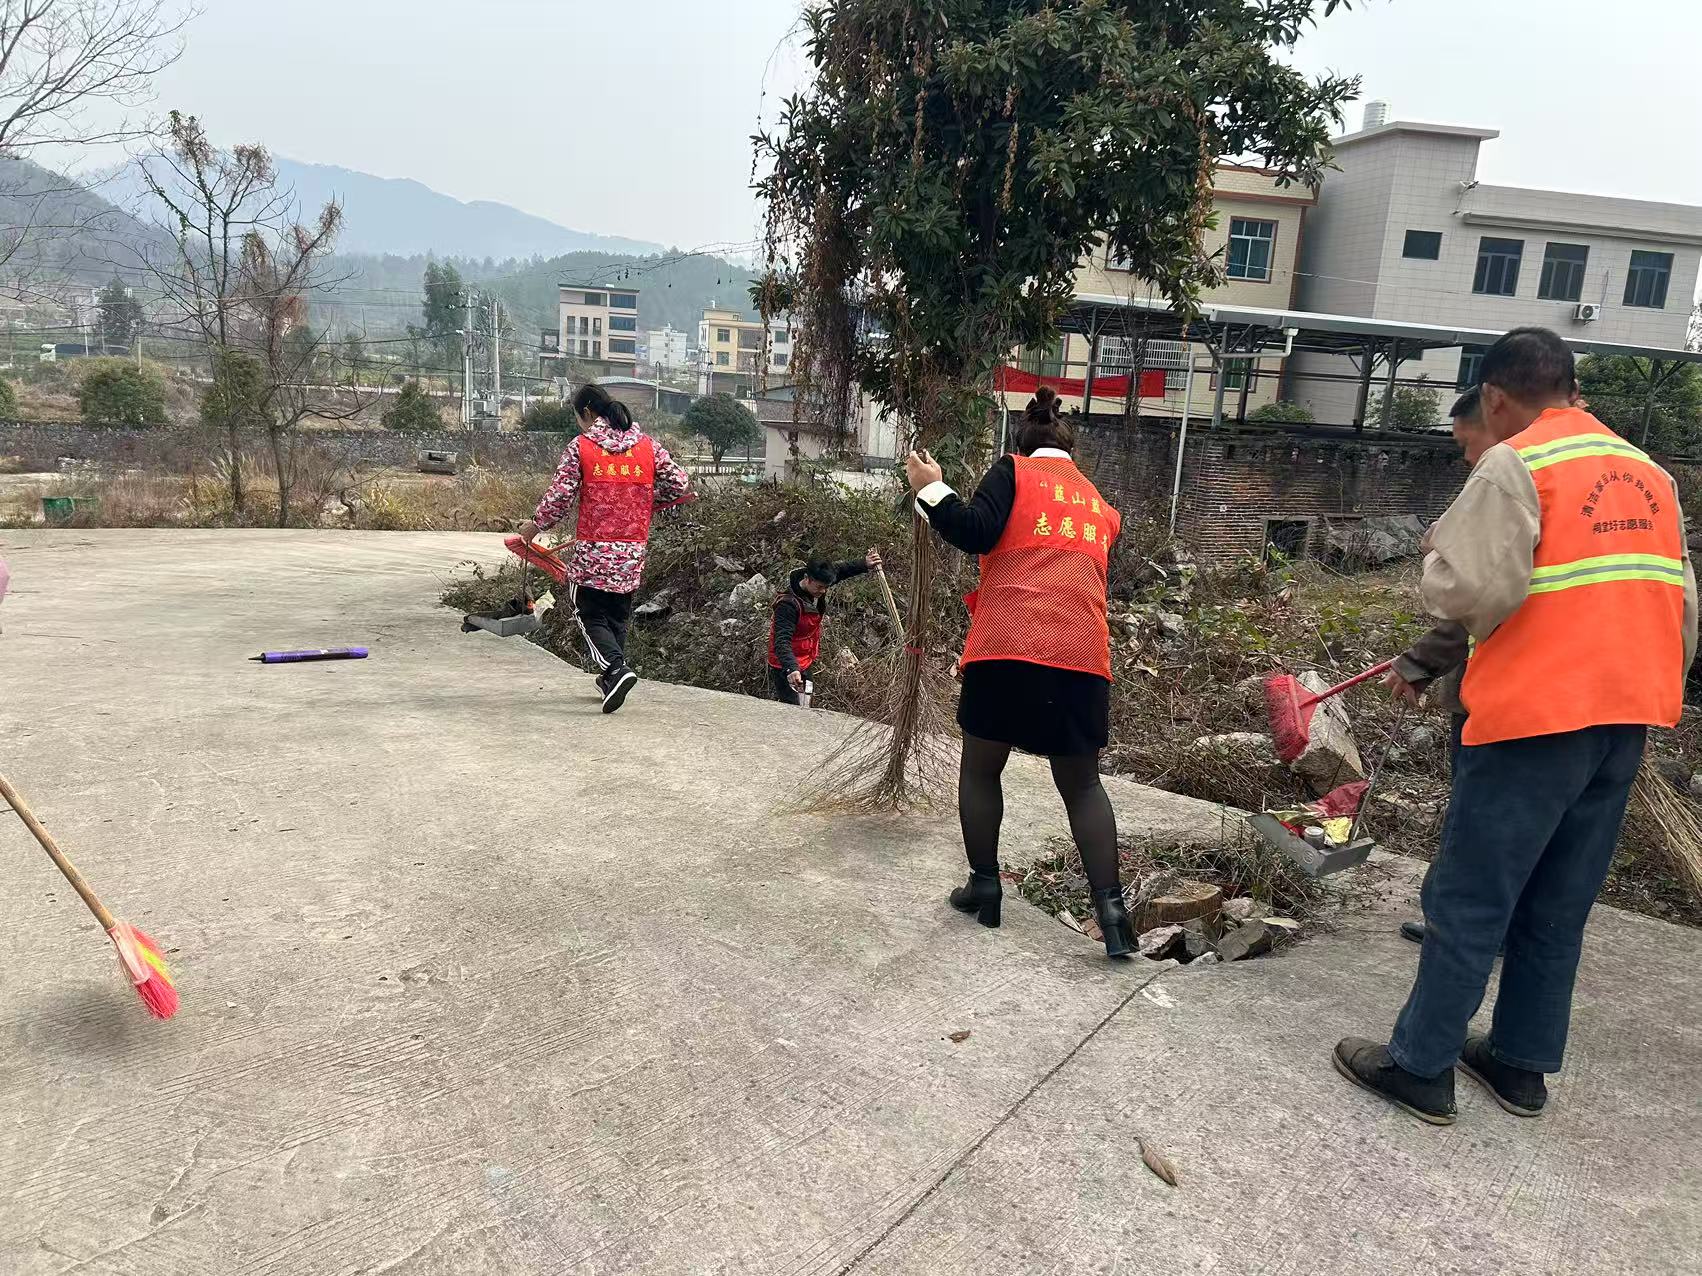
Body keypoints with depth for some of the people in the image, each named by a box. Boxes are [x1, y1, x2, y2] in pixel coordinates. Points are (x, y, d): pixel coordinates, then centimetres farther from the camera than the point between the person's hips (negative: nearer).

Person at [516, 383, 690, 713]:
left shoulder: (580, 447, -4)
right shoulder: (648, 445, 6)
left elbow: (560, 497, -5)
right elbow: (680, 485, 6)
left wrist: (535, 525, 12)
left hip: (592, 550, -4)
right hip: (633, 550, 4)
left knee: (591, 615, 8)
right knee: (618, 615, 19)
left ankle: (616, 668, -15)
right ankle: (610, 679, 25)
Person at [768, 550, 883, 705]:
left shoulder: (816, 584, -8)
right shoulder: (788, 604, -32)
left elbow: (840, 570, 10)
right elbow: (781, 642, -38)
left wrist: (864, 564, -4)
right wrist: (791, 669, -52)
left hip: (805, 663, 9)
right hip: (785, 667, -9)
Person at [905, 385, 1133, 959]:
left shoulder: (1013, 470, 8)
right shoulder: (1100, 505, 24)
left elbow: (976, 532, -7)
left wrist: (931, 489, 6)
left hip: (1009, 646, -4)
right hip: (1082, 654, 4)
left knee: (980, 768, 15)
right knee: (1082, 784, 12)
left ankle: (984, 885, 18)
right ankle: (1110, 905, 2)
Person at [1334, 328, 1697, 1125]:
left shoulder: (1514, 465, -10)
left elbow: (1471, 590, -21)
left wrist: (1441, 552, 0)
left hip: (1535, 717, -7)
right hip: (1624, 717, 8)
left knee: (1468, 902, 1)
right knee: (1559, 908, 15)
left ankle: (1421, 1067, 10)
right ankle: (1522, 1063, 26)